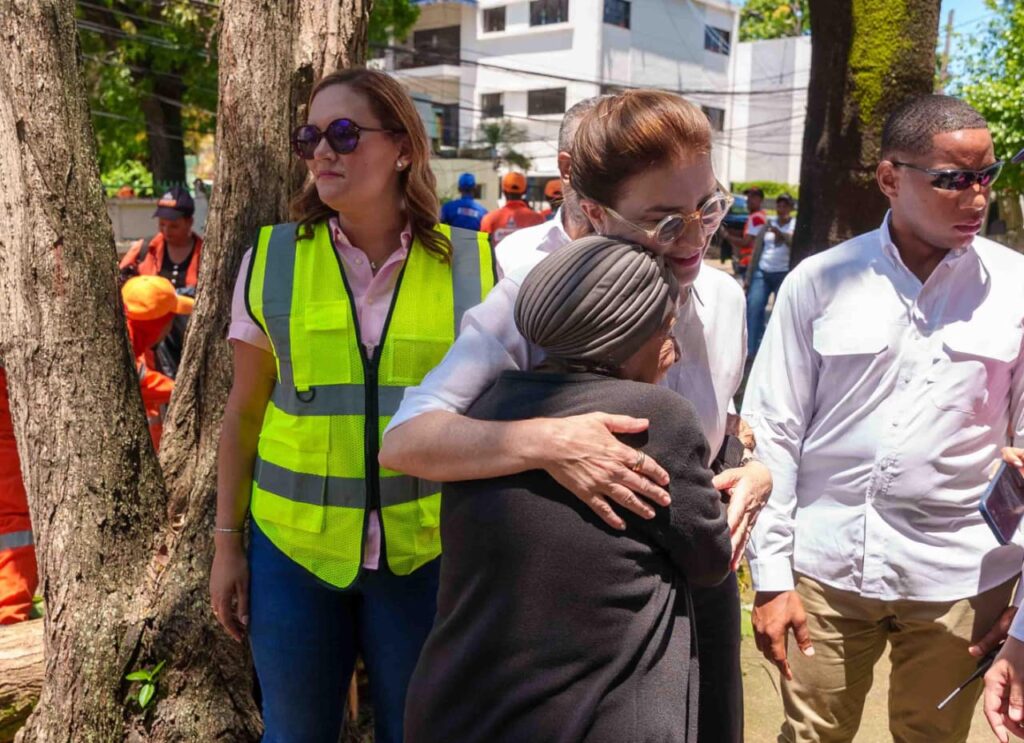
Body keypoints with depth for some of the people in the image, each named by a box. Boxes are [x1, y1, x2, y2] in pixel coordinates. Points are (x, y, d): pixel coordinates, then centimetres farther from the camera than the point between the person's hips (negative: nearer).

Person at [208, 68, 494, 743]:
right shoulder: (271, 259, -3)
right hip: (292, 545, 1)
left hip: (426, 551, 0)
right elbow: (245, 411, 3)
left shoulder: (472, 264, -6)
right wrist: (228, 542, 4)